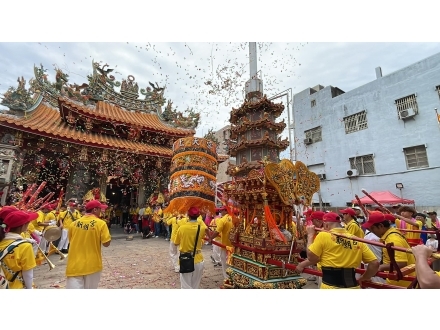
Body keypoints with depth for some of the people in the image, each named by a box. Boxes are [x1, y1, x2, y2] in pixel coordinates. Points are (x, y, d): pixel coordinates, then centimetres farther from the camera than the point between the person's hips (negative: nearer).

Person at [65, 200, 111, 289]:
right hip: (92, 265, -2)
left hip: (75, 265, 2)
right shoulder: (101, 223, -12)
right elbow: (106, 243, -11)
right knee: (90, 288, 15)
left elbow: (71, 240, 15)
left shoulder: (74, 223, 1)